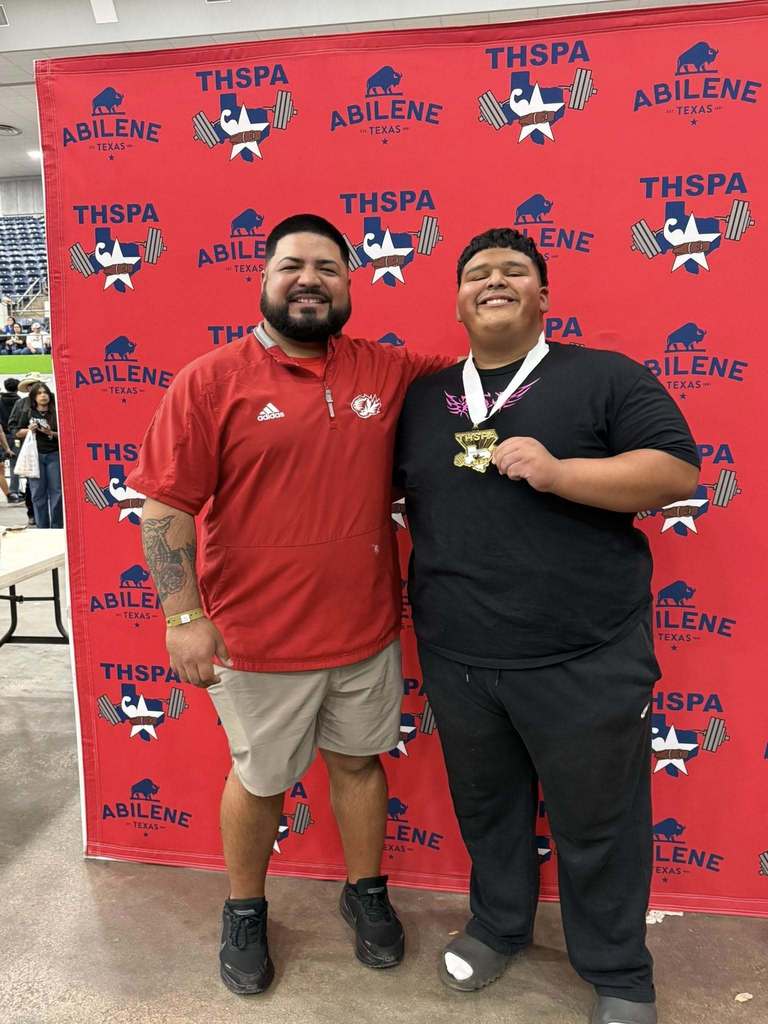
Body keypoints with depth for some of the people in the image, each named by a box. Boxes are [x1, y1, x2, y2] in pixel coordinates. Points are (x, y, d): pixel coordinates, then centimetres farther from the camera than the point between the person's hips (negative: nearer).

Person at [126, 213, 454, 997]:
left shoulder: (390, 372, 1)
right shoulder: (211, 380, -9)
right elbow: (165, 507, -10)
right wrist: (185, 617, -14)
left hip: (367, 630, 3)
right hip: (258, 639, -3)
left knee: (358, 761, 20)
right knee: (259, 780, 16)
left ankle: (366, 893, 45)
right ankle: (244, 912, 42)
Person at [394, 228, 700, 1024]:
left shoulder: (603, 376, -3)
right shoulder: (422, 398, 10)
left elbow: (677, 472, -11)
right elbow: (396, 494, 20)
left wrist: (558, 471, -22)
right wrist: (423, 581, 8)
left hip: (582, 661, -3)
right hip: (456, 660, 4)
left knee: (595, 824, 11)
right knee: (484, 807, 22)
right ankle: (498, 925, 47)